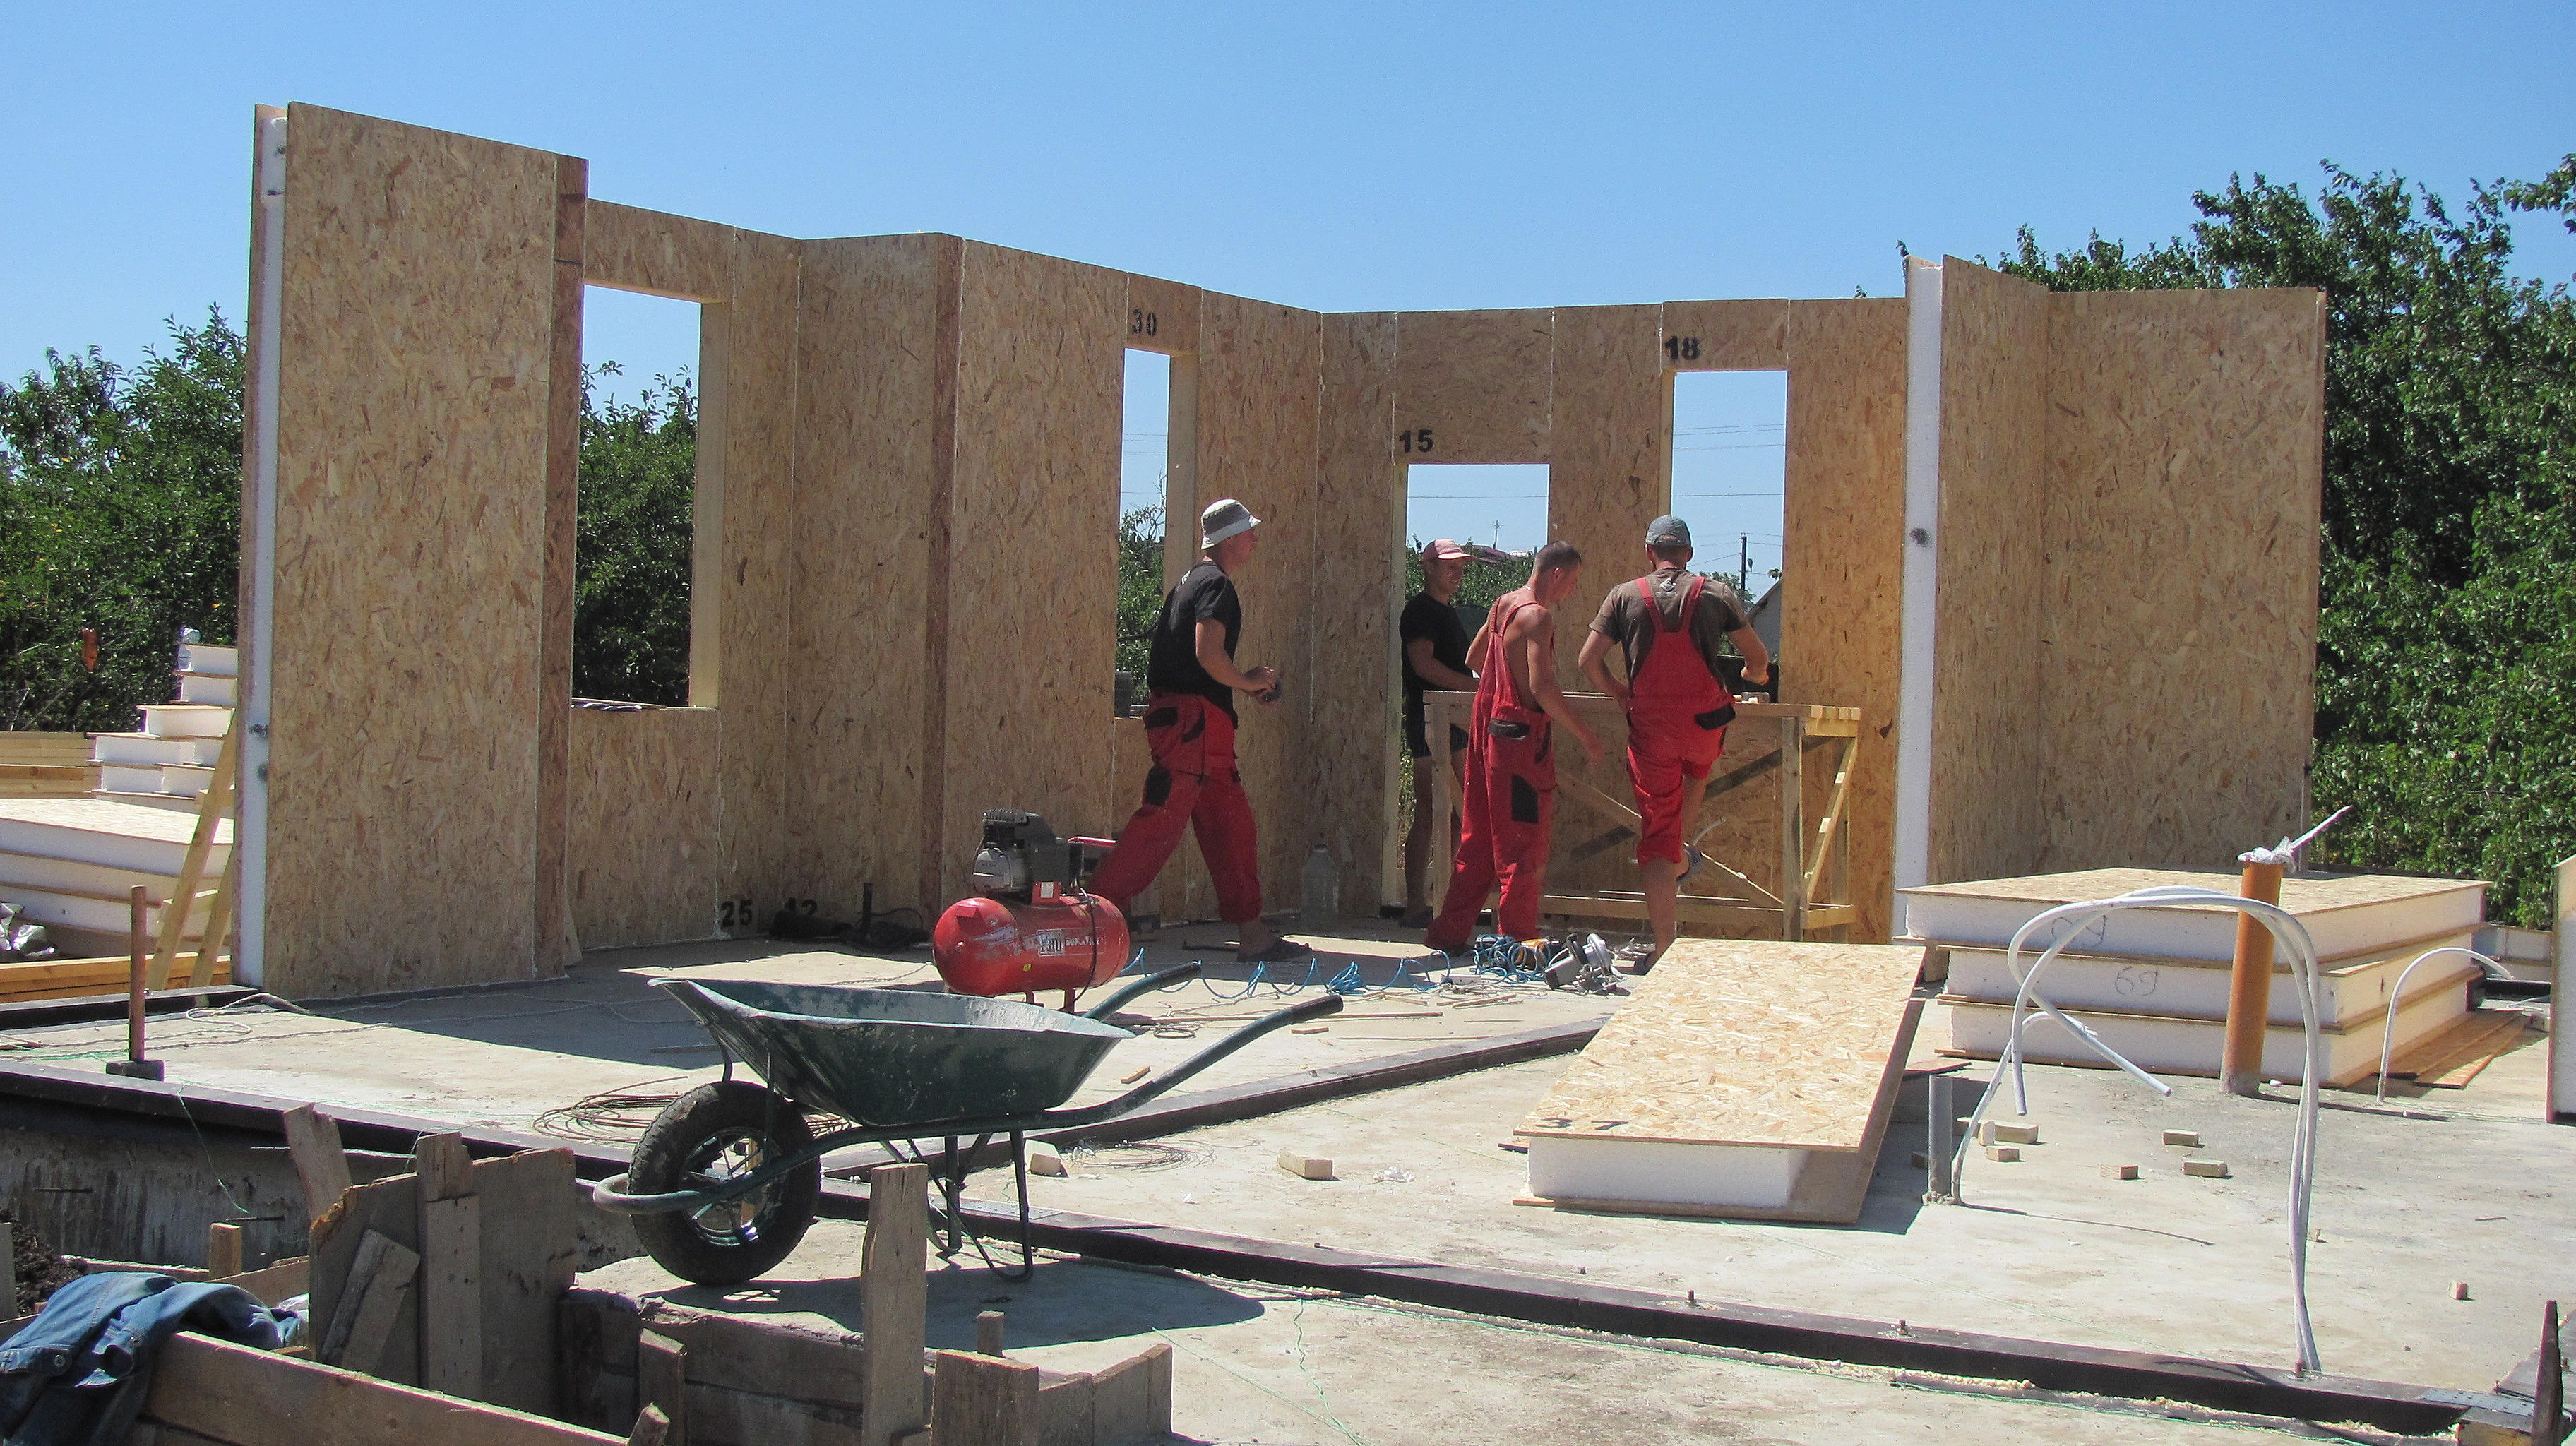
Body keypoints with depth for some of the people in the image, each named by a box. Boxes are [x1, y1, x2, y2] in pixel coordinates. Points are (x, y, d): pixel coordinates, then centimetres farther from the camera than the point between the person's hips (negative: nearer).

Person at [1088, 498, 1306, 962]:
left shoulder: (1194, 580, 21)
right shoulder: (1216, 584, -10)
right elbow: (1208, 654, -23)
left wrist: (1248, 685, 18)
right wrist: (1248, 681, -7)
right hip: (1191, 718, -11)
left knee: (1230, 822, 10)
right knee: (1161, 822, -11)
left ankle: (1253, 934, 12)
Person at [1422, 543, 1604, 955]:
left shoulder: (1503, 604, 12)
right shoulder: (1537, 616, -15)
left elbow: (1473, 658, 24)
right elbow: (1542, 687, -23)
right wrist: (1584, 735, -16)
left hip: (1488, 729, 9)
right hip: (1520, 735, -9)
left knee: (1480, 840, 15)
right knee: (1523, 845, -2)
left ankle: (1450, 933, 19)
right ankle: (1518, 943, 2)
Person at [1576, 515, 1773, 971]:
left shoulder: (1625, 597, 1)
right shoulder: (1716, 594, 2)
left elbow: (1588, 660, -1)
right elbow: (1759, 658, 8)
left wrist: (1619, 693, 17)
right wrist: (1754, 676, 32)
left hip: (1650, 727, 0)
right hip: (1707, 720, 1)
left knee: (1657, 831, 3)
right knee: (1697, 771, 37)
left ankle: (1664, 945, -2)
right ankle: (1681, 857, 33)